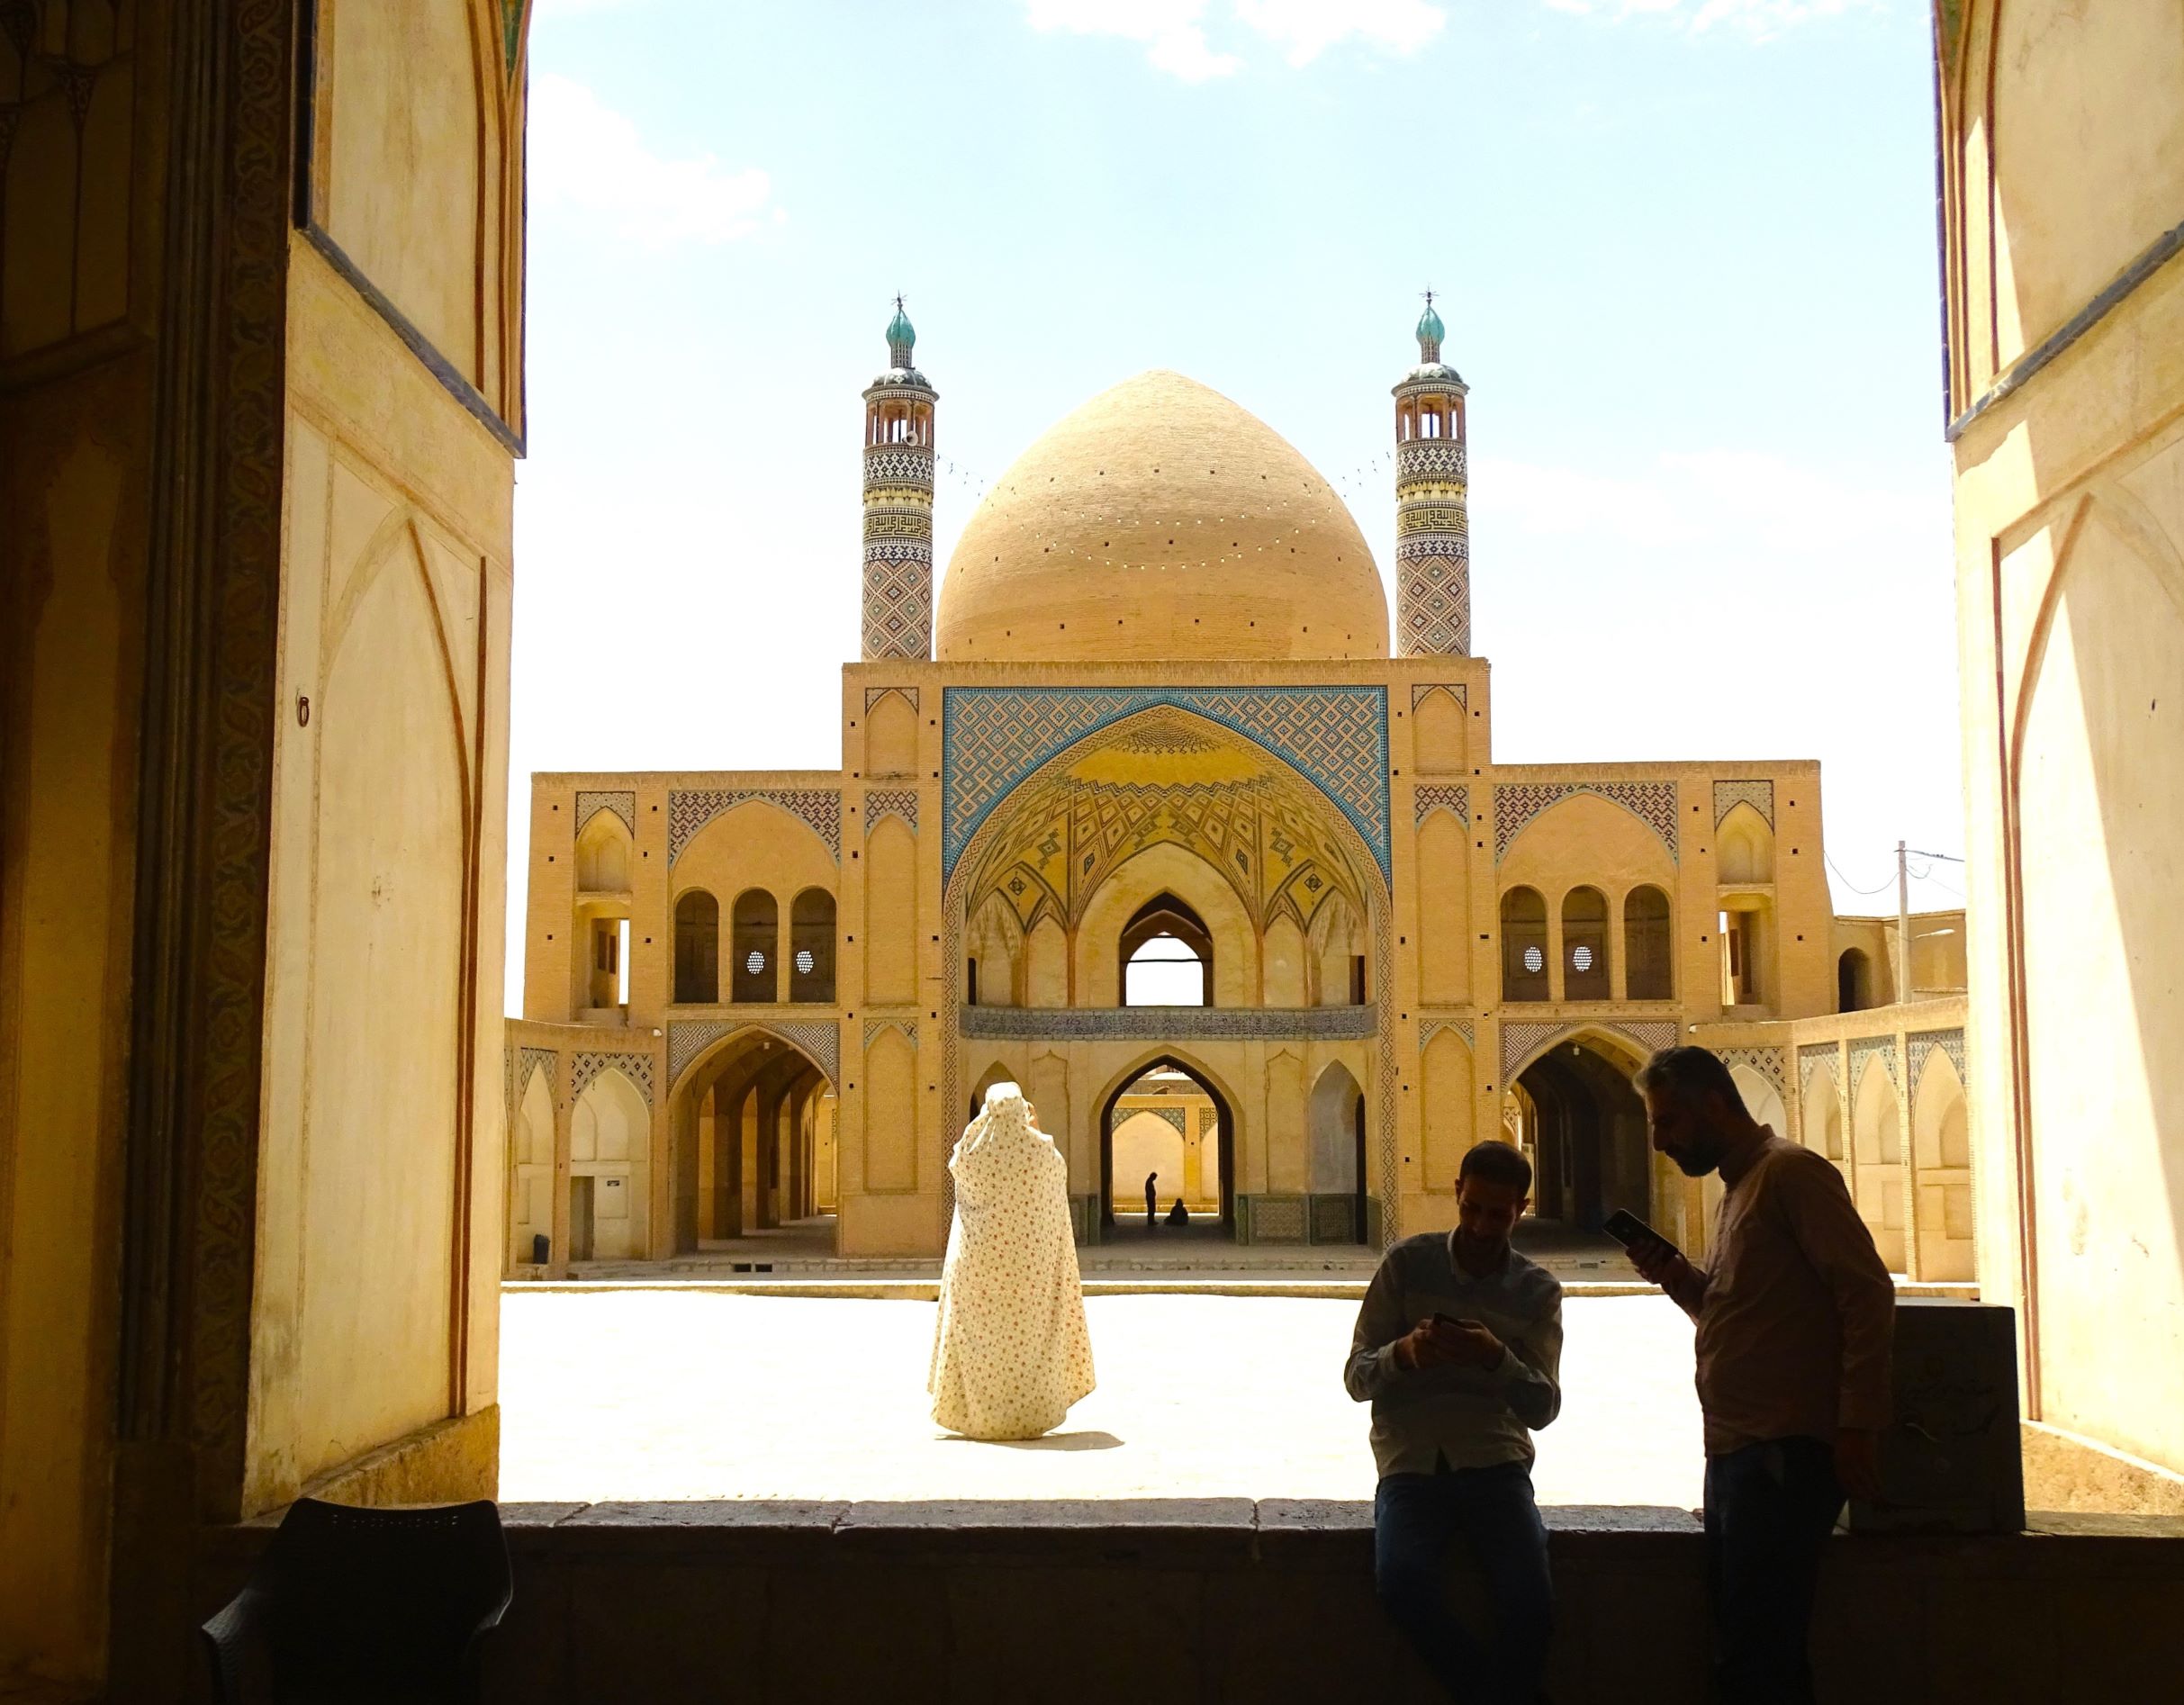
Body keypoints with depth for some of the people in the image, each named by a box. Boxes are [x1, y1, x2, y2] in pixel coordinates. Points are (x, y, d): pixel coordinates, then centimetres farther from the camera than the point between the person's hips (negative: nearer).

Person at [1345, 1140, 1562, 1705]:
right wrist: (1403, 1354, -21)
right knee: (1402, 1580, -29)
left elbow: (1543, 1408, -1)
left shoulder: (1538, 1291, 7)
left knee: (1529, 1597, -25)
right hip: (1412, 1466, -1)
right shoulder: (1408, 1262, 3)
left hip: (1495, 1465, 1)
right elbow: (1357, 1378, 1)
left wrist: (1497, 1359, -21)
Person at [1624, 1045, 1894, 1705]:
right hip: (1736, 1453, 10)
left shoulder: (1790, 1172, -9)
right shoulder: (1737, 1190, 19)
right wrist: (1675, 1275, 7)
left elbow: (1867, 1293, -17)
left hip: (1784, 1455, -10)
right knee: (1748, 1650, 14)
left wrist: (1856, 1426, -21)